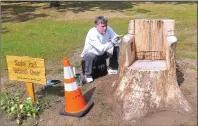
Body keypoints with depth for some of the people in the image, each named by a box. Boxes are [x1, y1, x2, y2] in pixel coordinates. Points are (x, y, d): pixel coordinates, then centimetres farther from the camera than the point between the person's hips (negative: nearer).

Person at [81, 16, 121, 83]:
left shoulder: (108, 29, -14)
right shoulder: (92, 33, -32)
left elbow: (117, 40, -8)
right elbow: (101, 48, -38)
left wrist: (116, 40, -30)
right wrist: (111, 43, -30)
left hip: (102, 53, 6)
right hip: (91, 53, -6)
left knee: (116, 48, -10)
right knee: (91, 56, -39)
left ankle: (112, 68, 9)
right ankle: (88, 75, -14)